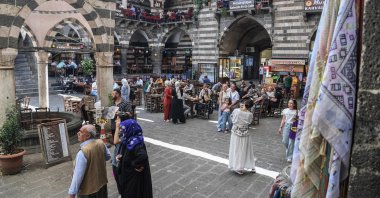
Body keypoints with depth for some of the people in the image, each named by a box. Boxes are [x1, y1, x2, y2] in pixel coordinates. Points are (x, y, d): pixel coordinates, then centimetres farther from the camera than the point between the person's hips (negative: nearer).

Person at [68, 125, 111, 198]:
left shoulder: (83, 152, -29)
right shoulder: (101, 143, -9)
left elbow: (78, 175, -26)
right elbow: (108, 156, 9)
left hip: (88, 189, -6)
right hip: (102, 183, 6)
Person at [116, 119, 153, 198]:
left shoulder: (135, 142, -29)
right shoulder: (127, 139, 0)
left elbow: (143, 156, -43)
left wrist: (135, 164, -26)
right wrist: (119, 156, -3)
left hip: (134, 175, -9)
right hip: (126, 172, 9)